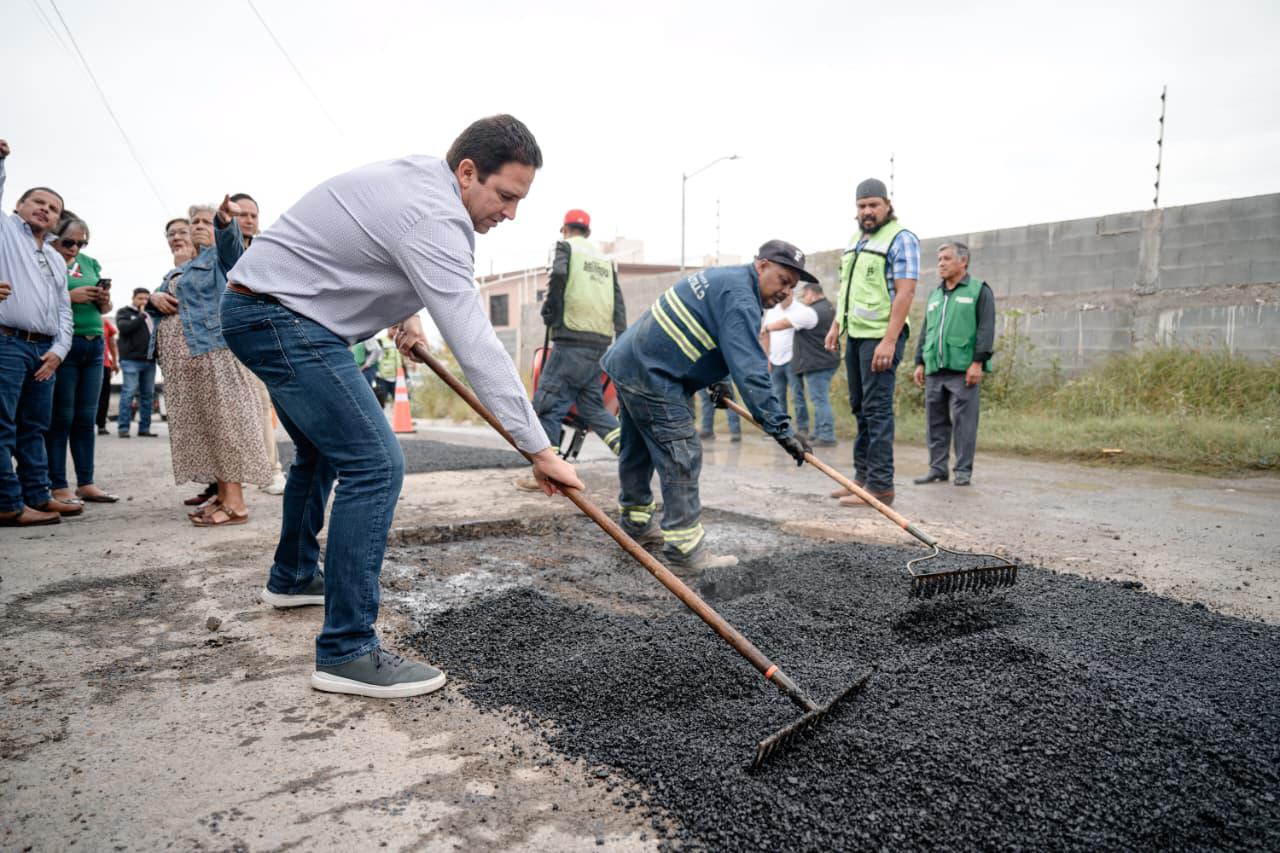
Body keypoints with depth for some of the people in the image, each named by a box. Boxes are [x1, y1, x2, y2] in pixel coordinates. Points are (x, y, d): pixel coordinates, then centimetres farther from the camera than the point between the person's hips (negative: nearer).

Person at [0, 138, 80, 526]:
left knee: (34, 428, 10)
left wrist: (59, 349, 7)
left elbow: (65, 313, 20)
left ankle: (37, 496, 15)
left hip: (44, 350, 7)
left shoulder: (57, 260, 25)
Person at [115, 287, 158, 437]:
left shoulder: (150, 314, 19)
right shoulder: (123, 312, 4)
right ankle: (123, 427, -5)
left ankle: (144, 428, 10)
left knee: (148, 395, 5)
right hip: (131, 360, -5)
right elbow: (125, 328, -14)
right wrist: (142, 315, -9)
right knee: (128, 393, -8)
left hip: (149, 361, 5)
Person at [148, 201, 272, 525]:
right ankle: (222, 495, 12)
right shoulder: (180, 269, 27)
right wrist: (155, 298, -1)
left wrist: (225, 221, -41)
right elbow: (157, 295, 23)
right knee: (202, 425, 7)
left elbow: (230, 240, -18)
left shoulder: (222, 256, 4)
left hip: (213, 349, -8)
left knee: (223, 420, -12)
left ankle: (235, 502, -14)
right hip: (180, 356, 8)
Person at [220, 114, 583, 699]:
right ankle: (346, 653, -13)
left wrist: (403, 312, 14)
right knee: (374, 465, -17)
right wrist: (538, 449, -27)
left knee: (322, 450, 25)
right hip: (281, 319, -11)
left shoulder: (418, 177, 8)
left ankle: (292, 578, 44)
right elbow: (476, 346, -29)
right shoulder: (433, 217, -23)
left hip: (258, 306, 11)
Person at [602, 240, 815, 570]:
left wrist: (715, 380, 17)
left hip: (626, 360, 11)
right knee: (681, 457, -11)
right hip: (651, 374, -11)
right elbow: (749, 370, -26)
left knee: (638, 447, 23)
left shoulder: (721, 277, 15)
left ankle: (636, 519, 39)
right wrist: (781, 428, -25)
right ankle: (685, 548, -9)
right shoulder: (740, 298, -18)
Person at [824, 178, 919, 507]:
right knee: (860, 407, 11)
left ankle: (880, 486, -4)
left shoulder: (901, 239, -8)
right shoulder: (857, 240, 18)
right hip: (855, 334, 8)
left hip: (880, 337, -8)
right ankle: (862, 476, 18)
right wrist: (836, 326, 17)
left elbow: (905, 292, -16)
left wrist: (889, 341, -23)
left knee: (877, 409, -8)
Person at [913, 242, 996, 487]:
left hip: (963, 369, -6)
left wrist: (978, 363, -14)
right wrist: (920, 362, 14)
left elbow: (986, 329, -6)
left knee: (964, 421, -3)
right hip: (934, 369, 6)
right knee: (935, 421, 7)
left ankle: (963, 471, 3)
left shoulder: (979, 290, 2)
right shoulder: (934, 295, 21)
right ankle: (937, 469, 14)